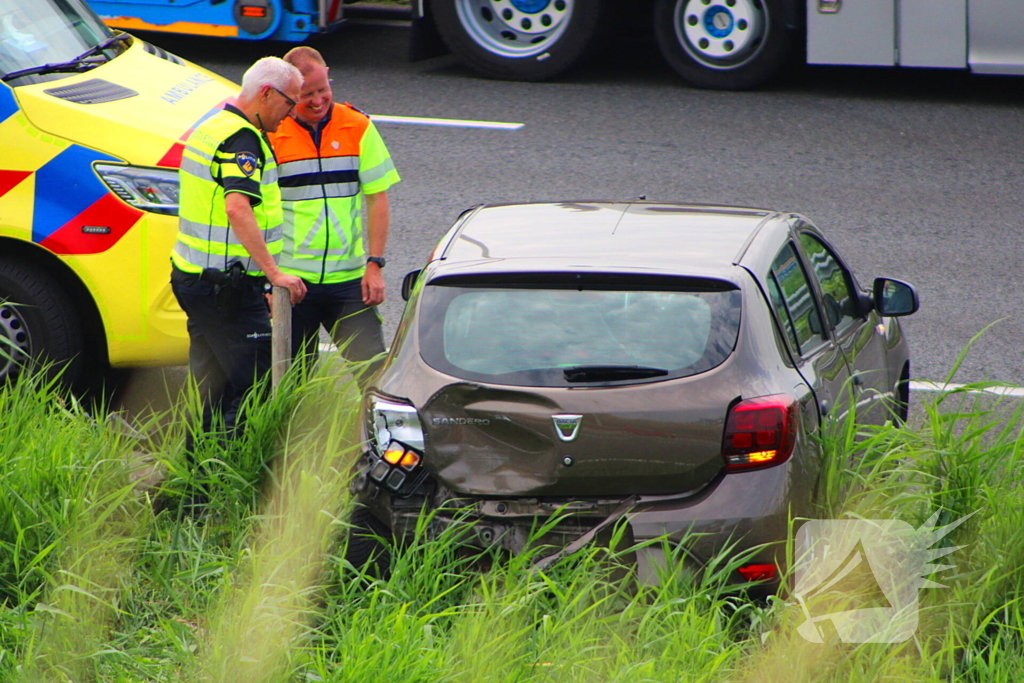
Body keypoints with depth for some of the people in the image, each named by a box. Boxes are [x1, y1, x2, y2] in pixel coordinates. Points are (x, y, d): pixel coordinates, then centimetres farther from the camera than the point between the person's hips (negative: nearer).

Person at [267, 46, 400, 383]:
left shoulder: (358, 127, 2)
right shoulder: (270, 135, -2)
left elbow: (378, 198, 4)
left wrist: (374, 265, -4)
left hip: (350, 279, 1)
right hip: (291, 279, -1)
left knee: (374, 368, -7)